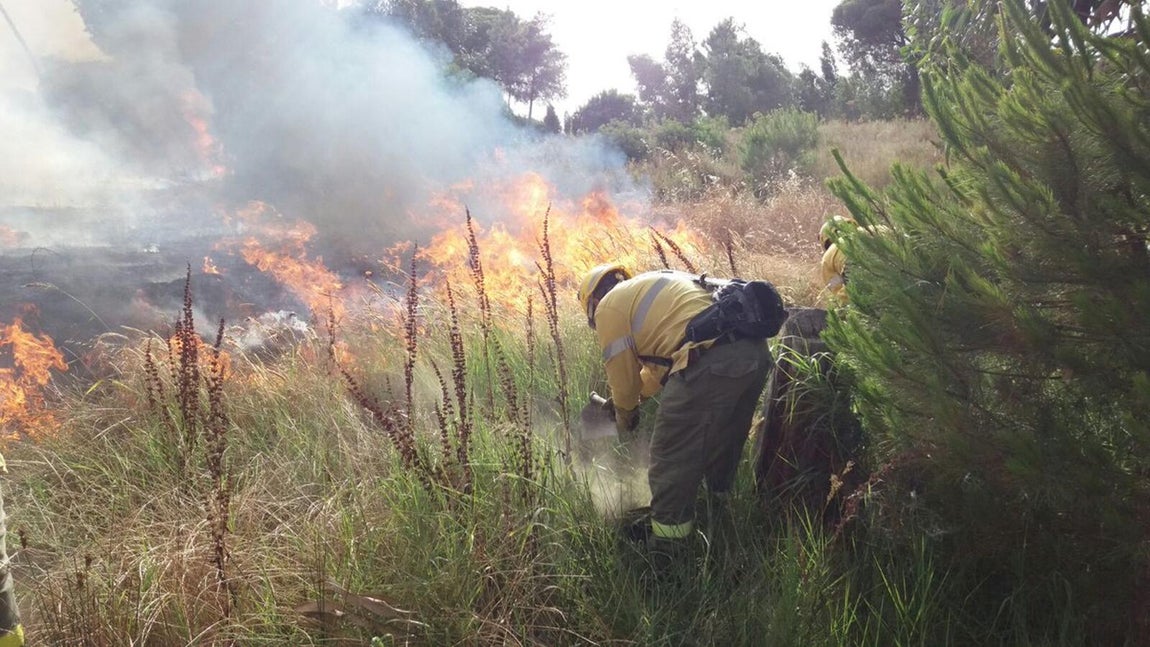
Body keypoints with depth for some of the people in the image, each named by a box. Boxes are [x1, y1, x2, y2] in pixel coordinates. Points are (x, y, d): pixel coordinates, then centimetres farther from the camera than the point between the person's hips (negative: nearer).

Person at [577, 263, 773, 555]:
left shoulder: (609, 306, 8)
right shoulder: (652, 284, 33)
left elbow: (622, 374, 11)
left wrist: (624, 415, 29)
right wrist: (635, 394, 45)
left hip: (711, 364, -9)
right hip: (755, 352, 9)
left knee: (671, 459, 4)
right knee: (722, 448, 27)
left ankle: (666, 543, 12)